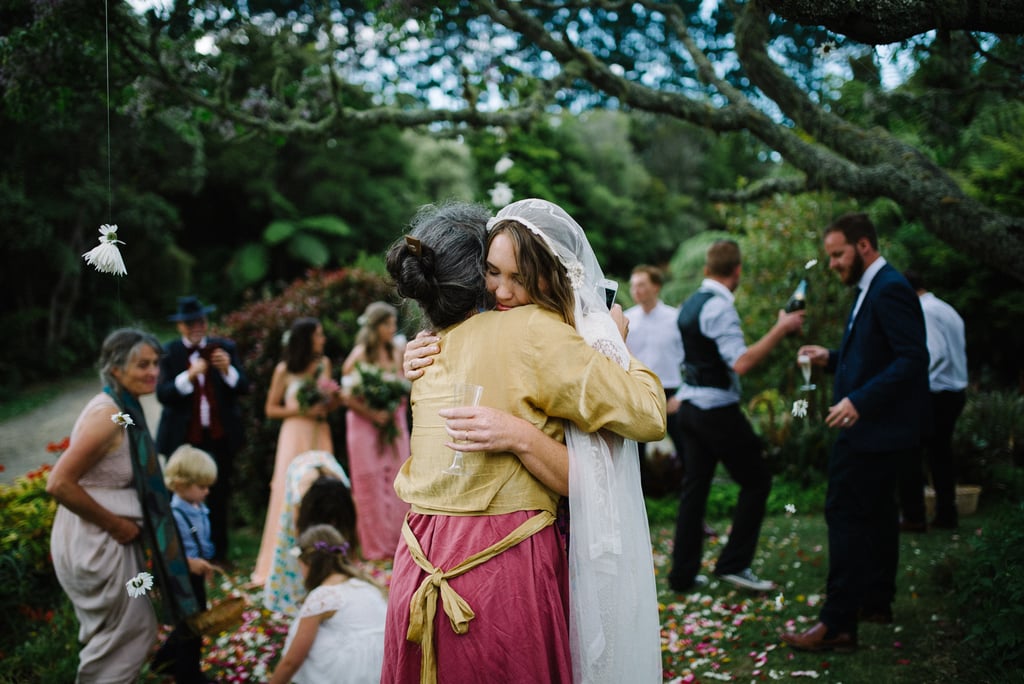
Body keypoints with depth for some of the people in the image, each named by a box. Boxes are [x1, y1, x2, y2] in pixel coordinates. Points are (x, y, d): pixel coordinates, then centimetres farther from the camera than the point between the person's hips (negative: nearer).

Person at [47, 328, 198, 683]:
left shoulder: (124, 408, 8)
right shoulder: (108, 415, -22)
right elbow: (59, 484, -28)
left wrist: (123, 524, 5)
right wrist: (116, 524, -19)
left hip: (107, 538, 10)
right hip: (93, 542, -10)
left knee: (136, 630, 19)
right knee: (129, 633, 1)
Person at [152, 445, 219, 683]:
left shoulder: (200, 510, 3)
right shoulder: (174, 514, -25)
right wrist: (189, 562, -36)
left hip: (196, 574, 9)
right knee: (190, 625, 4)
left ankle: (165, 659, 40)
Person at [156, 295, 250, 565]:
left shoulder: (225, 348, 4)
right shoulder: (170, 352, -2)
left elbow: (243, 388, -1)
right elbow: (163, 394, -11)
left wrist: (227, 369, -20)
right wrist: (189, 375, -26)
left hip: (220, 436, 2)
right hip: (183, 438, -2)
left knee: (219, 497, 8)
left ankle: (219, 554, 17)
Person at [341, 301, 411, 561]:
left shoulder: (397, 353, 6)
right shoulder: (359, 355, -7)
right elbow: (348, 397, -9)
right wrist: (372, 414, -15)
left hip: (394, 425, 4)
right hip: (367, 426, -4)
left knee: (396, 484, 2)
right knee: (371, 486, 0)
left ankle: (396, 542, 9)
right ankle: (376, 546, 6)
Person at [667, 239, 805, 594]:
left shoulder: (690, 304, 11)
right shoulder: (720, 307, -17)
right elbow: (741, 363, -26)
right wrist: (780, 329, -21)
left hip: (690, 405, 9)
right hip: (718, 409, -9)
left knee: (694, 486, 11)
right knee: (756, 480, 4)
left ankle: (683, 574, 14)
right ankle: (734, 563, 4)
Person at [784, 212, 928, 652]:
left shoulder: (890, 290, -17)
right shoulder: (872, 289, 15)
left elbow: (913, 359, -24)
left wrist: (860, 400, -30)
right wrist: (831, 359, 7)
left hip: (875, 429, -11)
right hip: (875, 428, 11)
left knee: (846, 515, -10)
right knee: (876, 513, 18)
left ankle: (838, 624, -8)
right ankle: (876, 601, 31)